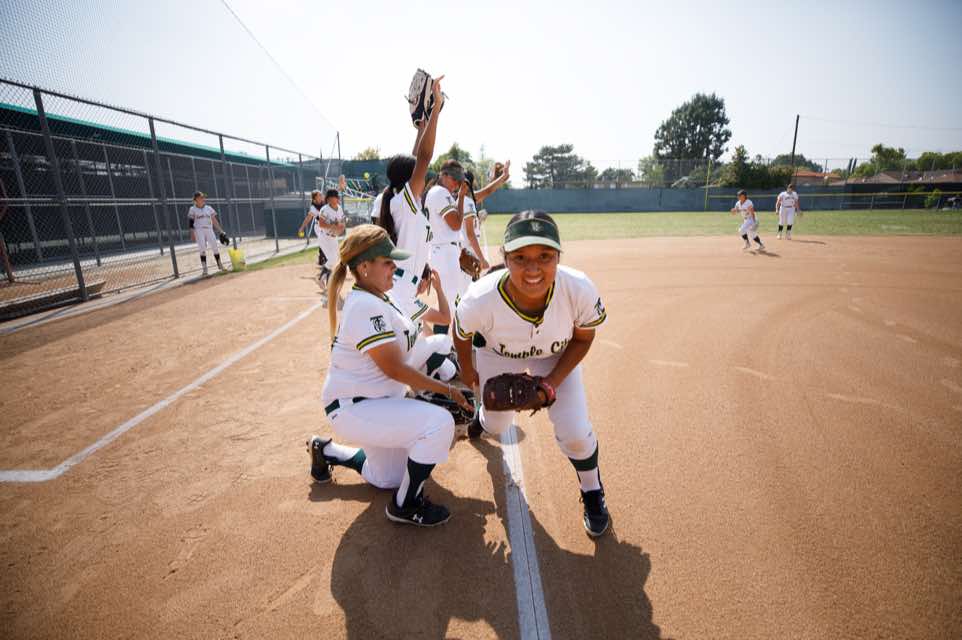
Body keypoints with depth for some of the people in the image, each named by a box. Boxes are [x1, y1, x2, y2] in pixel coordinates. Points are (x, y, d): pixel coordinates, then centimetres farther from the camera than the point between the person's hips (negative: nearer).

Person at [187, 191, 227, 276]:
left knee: (215, 247, 1)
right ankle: (204, 269, -11)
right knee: (202, 249, -12)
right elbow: (190, 222, 0)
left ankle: (220, 265, 14)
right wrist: (192, 233, -10)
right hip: (199, 230, -3)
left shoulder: (209, 208, 14)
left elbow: (214, 220, 15)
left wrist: (221, 230, 9)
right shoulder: (192, 209, 4)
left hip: (209, 230, 3)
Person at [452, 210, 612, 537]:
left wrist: (552, 382, -23)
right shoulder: (480, 299, -41)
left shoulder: (580, 290, -39)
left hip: (557, 355, 0)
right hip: (497, 355, 0)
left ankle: (592, 493, 26)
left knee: (575, 432, -9)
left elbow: (582, 339, -15)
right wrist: (467, 373, 2)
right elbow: (462, 334, -15)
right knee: (497, 425, 19)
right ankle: (482, 415, 61)